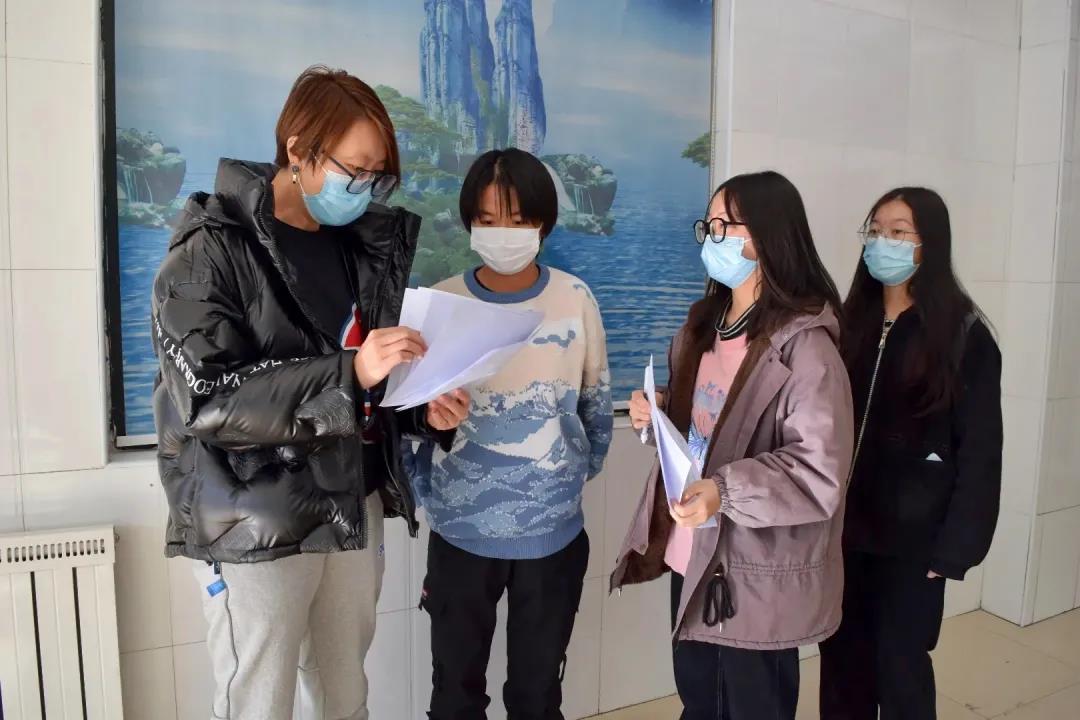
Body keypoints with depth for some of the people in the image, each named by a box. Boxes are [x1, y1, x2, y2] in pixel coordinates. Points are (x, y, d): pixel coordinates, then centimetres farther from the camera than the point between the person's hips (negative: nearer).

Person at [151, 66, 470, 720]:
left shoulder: (362, 245, 8)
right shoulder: (213, 250, -10)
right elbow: (207, 400, -20)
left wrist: (425, 411, -4)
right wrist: (349, 373, -28)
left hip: (355, 509, 6)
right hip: (257, 528, -5)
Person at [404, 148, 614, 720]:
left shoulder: (575, 299, -6)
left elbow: (597, 407, 4)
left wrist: (573, 480, 7)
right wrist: (430, 494, -4)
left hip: (553, 532, 0)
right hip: (461, 531, 1)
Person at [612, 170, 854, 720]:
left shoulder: (804, 344, -19)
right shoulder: (706, 322, 7)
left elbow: (820, 473, -23)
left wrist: (725, 492, -35)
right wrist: (659, 413, -2)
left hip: (756, 574, -7)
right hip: (691, 555, 8)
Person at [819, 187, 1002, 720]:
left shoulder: (964, 334, -7)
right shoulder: (850, 323, 4)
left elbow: (979, 450, -7)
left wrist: (956, 546, -10)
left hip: (912, 535, -3)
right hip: (844, 526, 4)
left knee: (899, 665, 10)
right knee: (841, 659, 14)